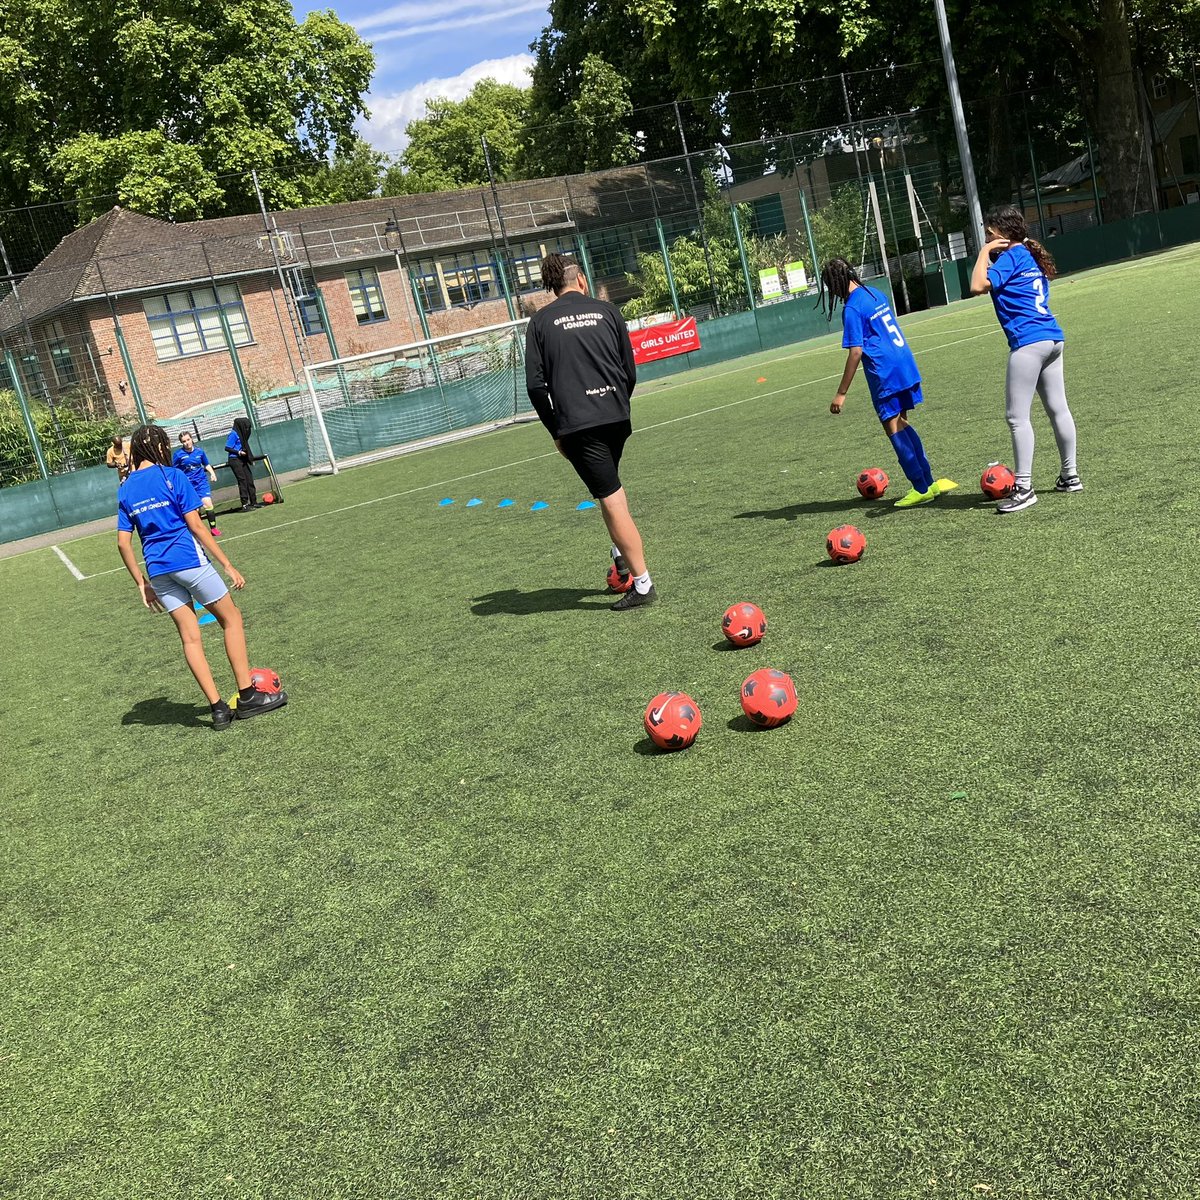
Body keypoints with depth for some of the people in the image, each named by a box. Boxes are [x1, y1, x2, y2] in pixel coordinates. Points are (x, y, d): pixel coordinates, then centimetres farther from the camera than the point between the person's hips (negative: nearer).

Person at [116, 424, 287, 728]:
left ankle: (218, 709, 6)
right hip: (188, 559, -5)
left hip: (157, 569, 5)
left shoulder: (125, 489, 11)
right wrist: (228, 566, -8)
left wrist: (142, 583, 15)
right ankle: (247, 697, 6)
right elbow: (196, 526, -10)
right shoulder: (172, 476, -5)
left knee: (190, 637, 8)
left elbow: (123, 542, 8)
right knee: (231, 619, 8)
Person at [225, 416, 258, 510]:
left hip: (243, 460, 9)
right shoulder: (233, 434, -12)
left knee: (250, 480, 8)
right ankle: (244, 504, -9)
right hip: (235, 460, -9)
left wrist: (250, 458, 14)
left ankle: (253, 502, 14)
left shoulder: (242, 434, 13)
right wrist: (238, 452, -21)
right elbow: (227, 448, -14)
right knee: (242, 481, -10)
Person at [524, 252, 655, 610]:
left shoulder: (541, 321, 5)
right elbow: (630, 371, 11)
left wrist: (555, 431, 7)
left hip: (576, 424, -3)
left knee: (612, 501, -3)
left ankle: (642, 584, -1)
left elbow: (535, 384, -1)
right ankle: (622, 555, 23)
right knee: (610, 486, 28)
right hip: (617, 418, 3)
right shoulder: (605, 310, 10)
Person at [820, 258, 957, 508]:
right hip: (906, 366, 9)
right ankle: (927, 481, 20)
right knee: (901, 425, 17)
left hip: (885, 374, -9)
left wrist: (841, 394, -14)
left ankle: (921, 488, 5)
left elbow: (856, 352, -17)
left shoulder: (852, 308, -14)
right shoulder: (876, 293, 13)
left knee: (893, 429, 1)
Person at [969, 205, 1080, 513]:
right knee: (1058, 409, 13)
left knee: (1017, 417, -7)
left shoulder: (1010, 257, -8)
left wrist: (984, 252, -5)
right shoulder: (1033, 256, 19)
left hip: (1028, 343, -10)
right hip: (1053, 338, 10)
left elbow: (978, 286, -20)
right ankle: (1070, 476, 21)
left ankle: (1024, 488, -7)